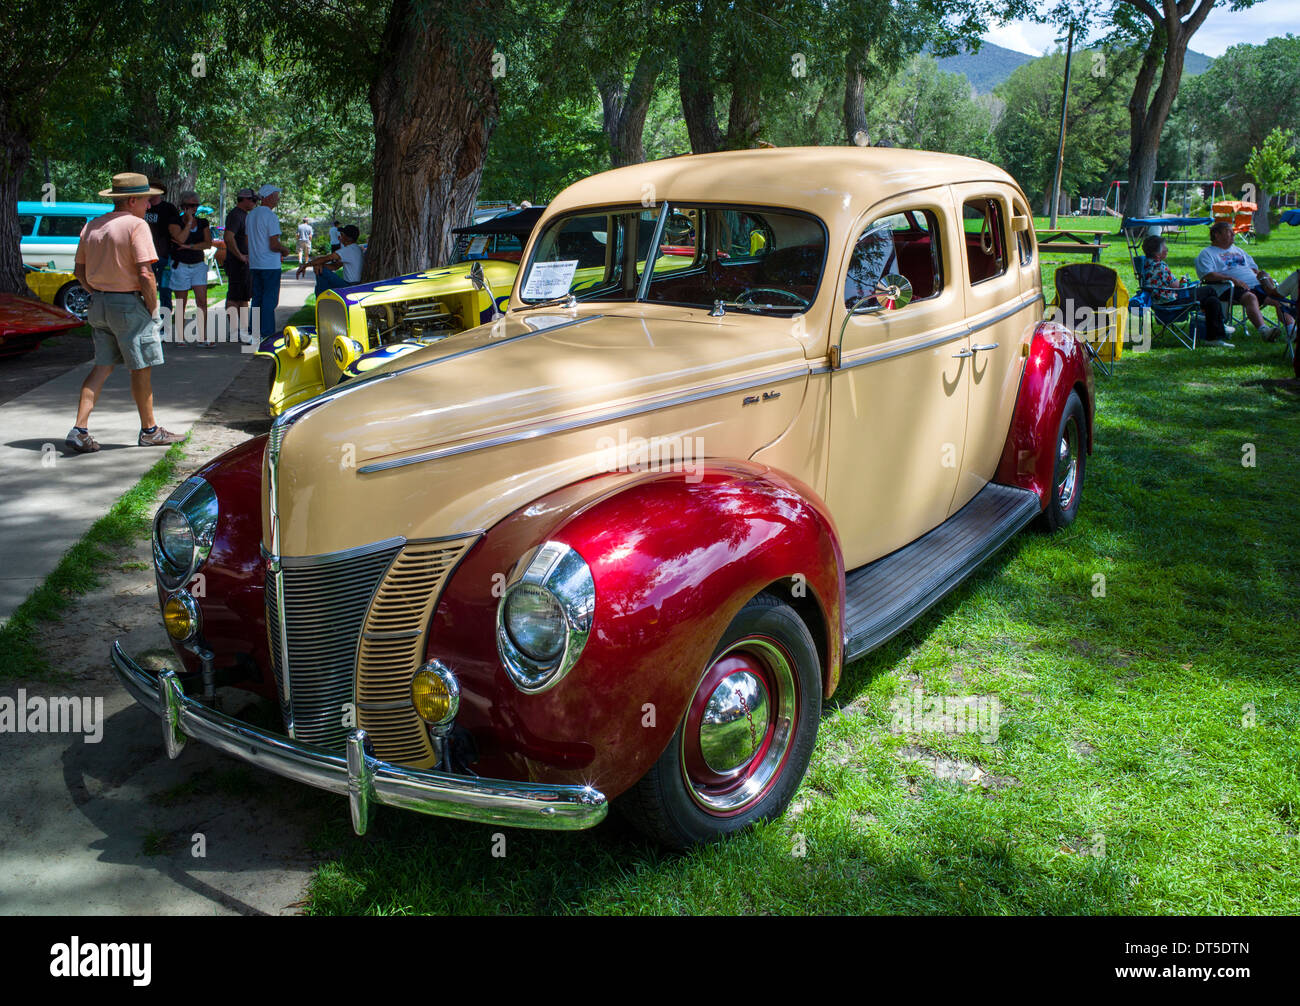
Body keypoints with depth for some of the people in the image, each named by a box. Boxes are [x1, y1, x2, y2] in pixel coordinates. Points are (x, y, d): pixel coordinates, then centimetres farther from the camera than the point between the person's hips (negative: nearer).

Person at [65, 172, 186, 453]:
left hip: (98, 303, 8)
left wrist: (98, 295, 19)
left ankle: (79, 430, 3)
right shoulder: (136, 225, -12)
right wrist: (153, 307, -9)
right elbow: (145, 274, -19)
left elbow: (80, 270, 15)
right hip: (128, 304, -7)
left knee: (102, 366, 11)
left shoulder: (92, 226, 12)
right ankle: (149, 431, 15)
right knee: (141, 368, 4)